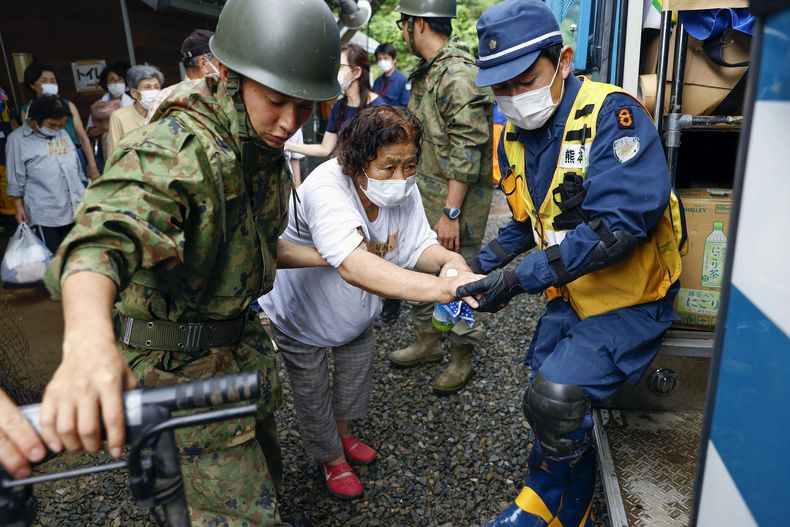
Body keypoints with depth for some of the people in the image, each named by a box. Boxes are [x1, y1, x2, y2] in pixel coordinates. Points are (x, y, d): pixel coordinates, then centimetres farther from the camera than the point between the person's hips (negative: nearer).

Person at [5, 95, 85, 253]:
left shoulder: (63, 134, 12)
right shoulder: (17, 139, -3)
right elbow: (16, 181, -1)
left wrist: (84, 197, 19)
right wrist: (19, 208, -2)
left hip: (76, 209, 5)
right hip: (46, 215, -5)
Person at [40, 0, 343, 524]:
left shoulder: (266, 153, 4)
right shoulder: (175, 146, -26)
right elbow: (105, 232, -44)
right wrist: (87, 341, -64)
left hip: (240, 341, 8)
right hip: (178, 363, -8)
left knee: (263, 471, 26)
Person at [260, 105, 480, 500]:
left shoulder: (403, 189, -23)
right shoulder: (326, 189, -43)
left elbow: (419, 246, -18)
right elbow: (355, 266, -58)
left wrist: (449, 260, -43)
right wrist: (445, 289, -68)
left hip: (355, 309, 6)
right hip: (299, 310, -5)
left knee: (357, 367, 24)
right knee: (313, 390, 13)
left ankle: (343, 432, 54)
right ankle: (331, 457, 42)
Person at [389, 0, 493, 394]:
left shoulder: (458, 75, -19)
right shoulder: (428, 72, 13)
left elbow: (467, 151, -23)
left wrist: (451, 213, -23)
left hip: (455, 200, -10)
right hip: (425, 197, 10)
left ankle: (461, 357, 21)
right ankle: (427, 342, 35)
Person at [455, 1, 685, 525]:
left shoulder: (611, 114, -21)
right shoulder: (514, 136, 1)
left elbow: (619, 225, -31)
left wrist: (523, 277, -33)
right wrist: (482, 264, -4)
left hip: (629, 297, -7)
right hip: (570, 295, 7)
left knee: (555, 399, -17)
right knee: (556, 401, 14)